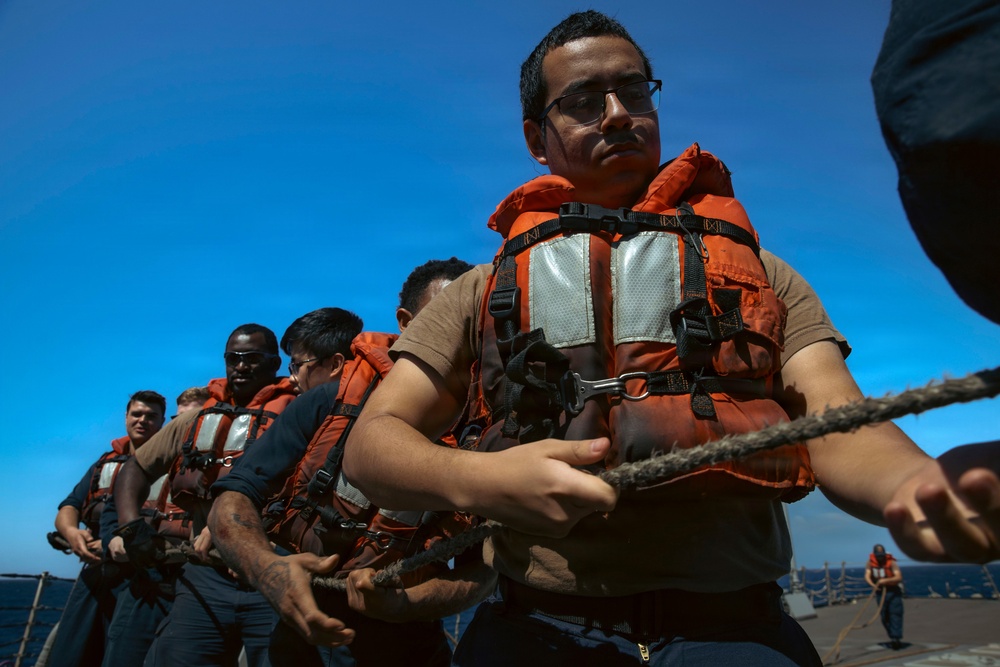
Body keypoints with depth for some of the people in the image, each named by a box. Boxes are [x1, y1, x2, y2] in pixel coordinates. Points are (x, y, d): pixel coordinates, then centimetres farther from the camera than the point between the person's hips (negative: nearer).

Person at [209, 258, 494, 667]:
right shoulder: (334, 401, -11)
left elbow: (483, 565, -15)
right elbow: (234, 499, -13)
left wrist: (406, 604, -33)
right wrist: (266, 567, -34)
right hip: (294, 618, 1)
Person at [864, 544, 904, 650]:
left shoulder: (891, 563, -13)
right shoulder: (870, 563, -2)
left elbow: (899, 578, -22)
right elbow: (867, 576, -10)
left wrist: (885, 581, -33)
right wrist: (873, 585, -30)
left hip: (893, 592, -4)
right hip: (880, 592, 4)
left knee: (895, 615, -13)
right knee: (885, 617, 8)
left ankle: (897, 638, -15)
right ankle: (892, 637, 20)